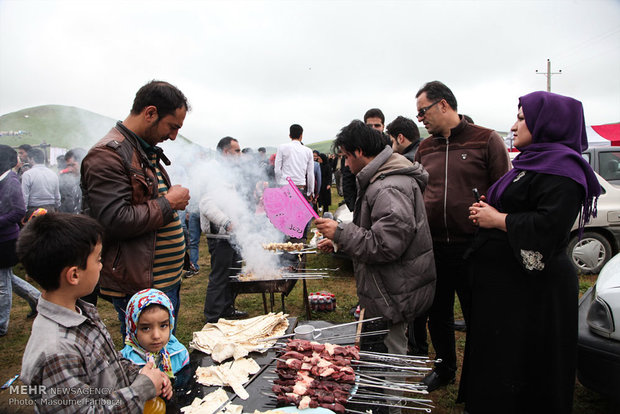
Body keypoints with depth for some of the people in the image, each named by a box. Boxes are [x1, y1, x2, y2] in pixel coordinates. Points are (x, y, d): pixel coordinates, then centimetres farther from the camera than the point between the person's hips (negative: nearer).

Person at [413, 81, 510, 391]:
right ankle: (445, 369, 38)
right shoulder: (424, 149, 11)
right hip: (433, 247, 5)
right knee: (437, 315, 17)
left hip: (473, 248, -4)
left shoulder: (487, 141, -4)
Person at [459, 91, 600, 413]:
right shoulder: (533, 162, 16)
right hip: (507, 280, 10)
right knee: (496, 357, 20)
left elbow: (550, 225, -29)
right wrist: (487, 211, 6)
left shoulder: (560, 167, -16)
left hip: (533, 289, -10)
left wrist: (497, 219, -17)